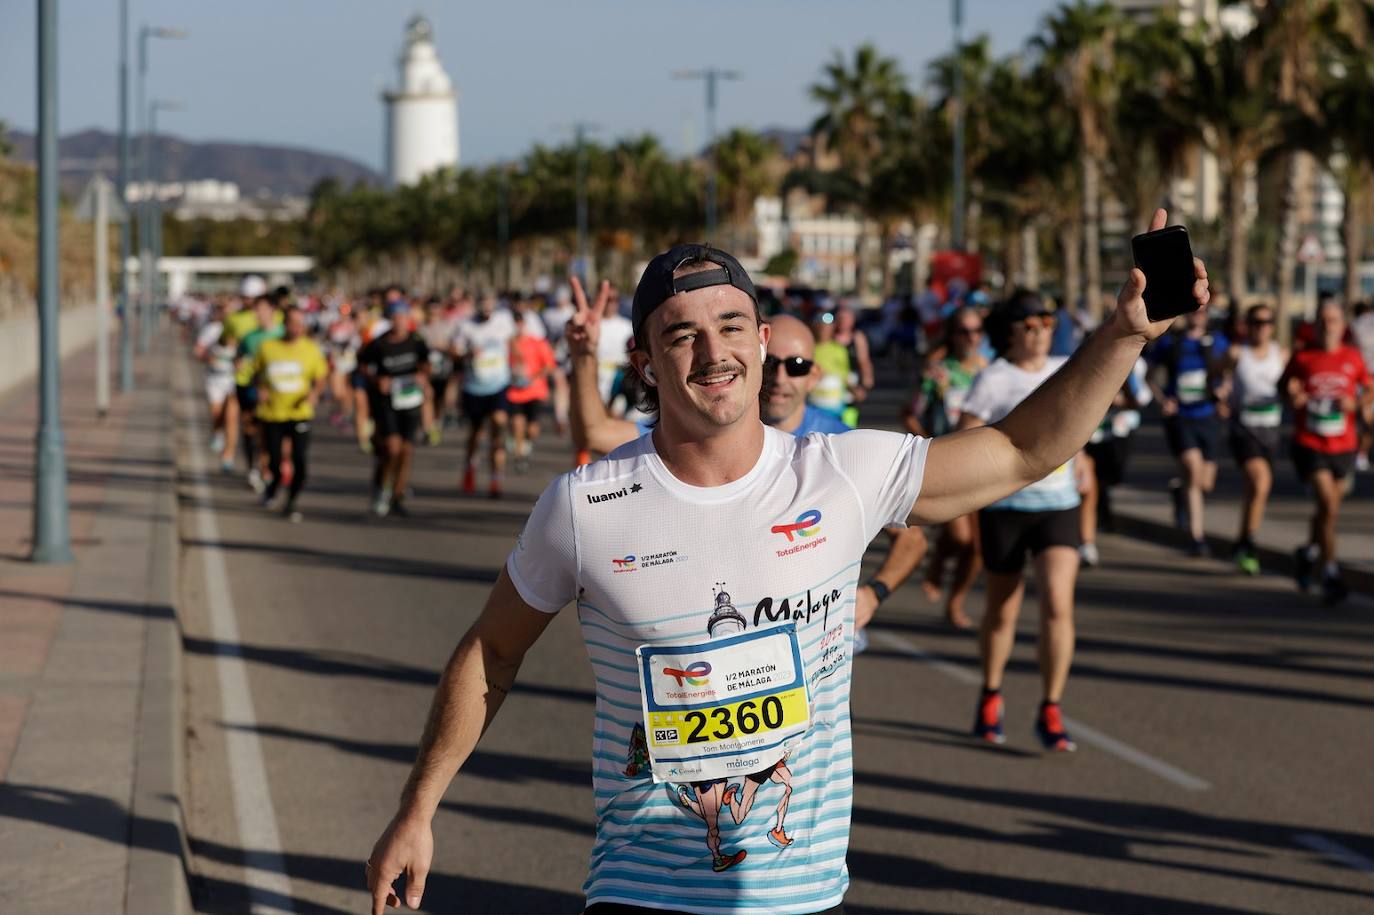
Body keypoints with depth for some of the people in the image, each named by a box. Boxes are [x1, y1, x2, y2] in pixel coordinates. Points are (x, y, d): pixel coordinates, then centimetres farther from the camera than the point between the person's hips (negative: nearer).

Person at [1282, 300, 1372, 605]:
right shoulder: (1302, 357, -2)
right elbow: (1283, 383, 13)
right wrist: (1291, 395, -9)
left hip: (1343, 446, 3)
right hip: (1309, 444, -3)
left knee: (1328, 509, 16)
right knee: (1329, 506, -16)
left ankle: (1308, 552, 45)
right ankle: (1330, 575, -11)